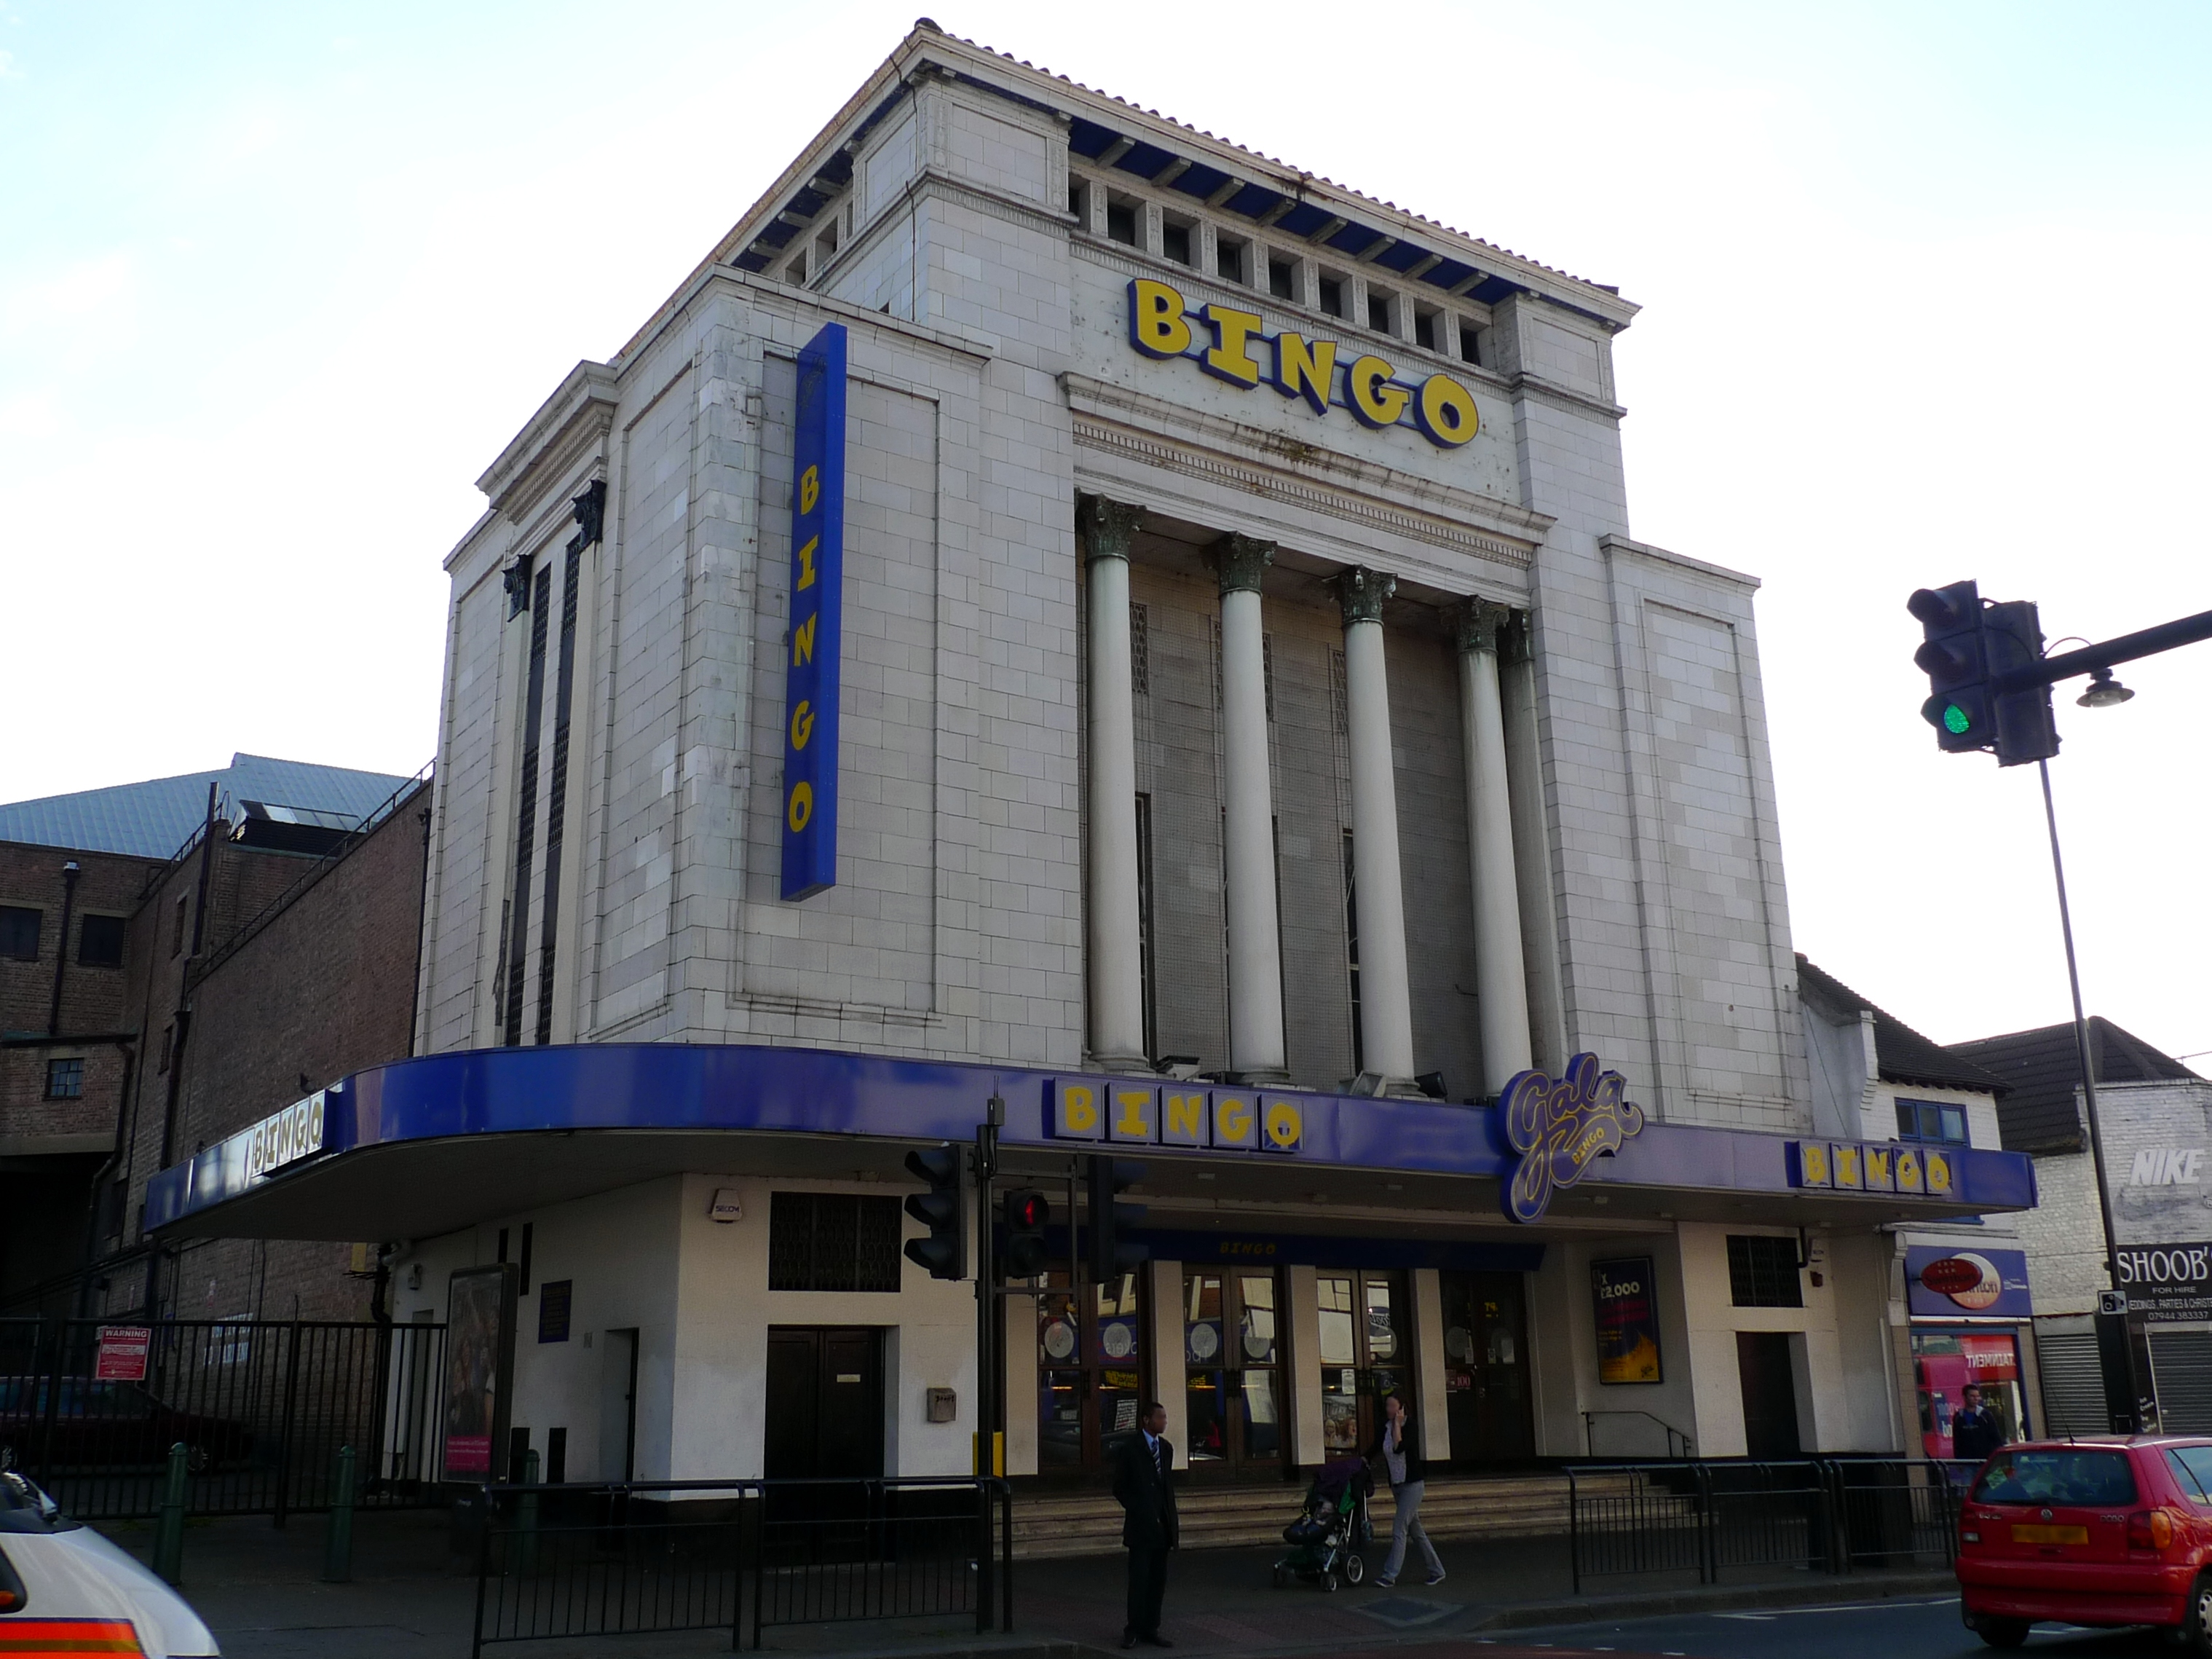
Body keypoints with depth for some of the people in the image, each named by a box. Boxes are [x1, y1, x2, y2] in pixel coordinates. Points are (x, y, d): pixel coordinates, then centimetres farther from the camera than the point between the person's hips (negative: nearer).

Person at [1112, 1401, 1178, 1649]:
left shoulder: (1166, 1448, 13)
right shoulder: (1130, 1448, -5)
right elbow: (1119, 1487, -3)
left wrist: (1170, 1516, 9)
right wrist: (1139, 1511, -7)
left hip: (1162, 1525, 6)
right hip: (1141, 1525, -6)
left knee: (1158, 1580, 7)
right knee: (1139, 1579, -4)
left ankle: (1151, 1629, 15)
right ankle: (1134, 1630, 5)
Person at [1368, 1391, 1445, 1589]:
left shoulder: (1410, 1426, -12)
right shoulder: (1385, 1428, 7)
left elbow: (1399, 1447, -27)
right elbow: (1374, 1452, 13)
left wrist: (1397, 1423, -20)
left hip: (1413, 1484, -7)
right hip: (1396, 1485, 7)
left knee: (1399, 1529, -11)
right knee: (1415, 1531, 12)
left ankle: (1390, 1575, -12)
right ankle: (1436, 1571, 21)